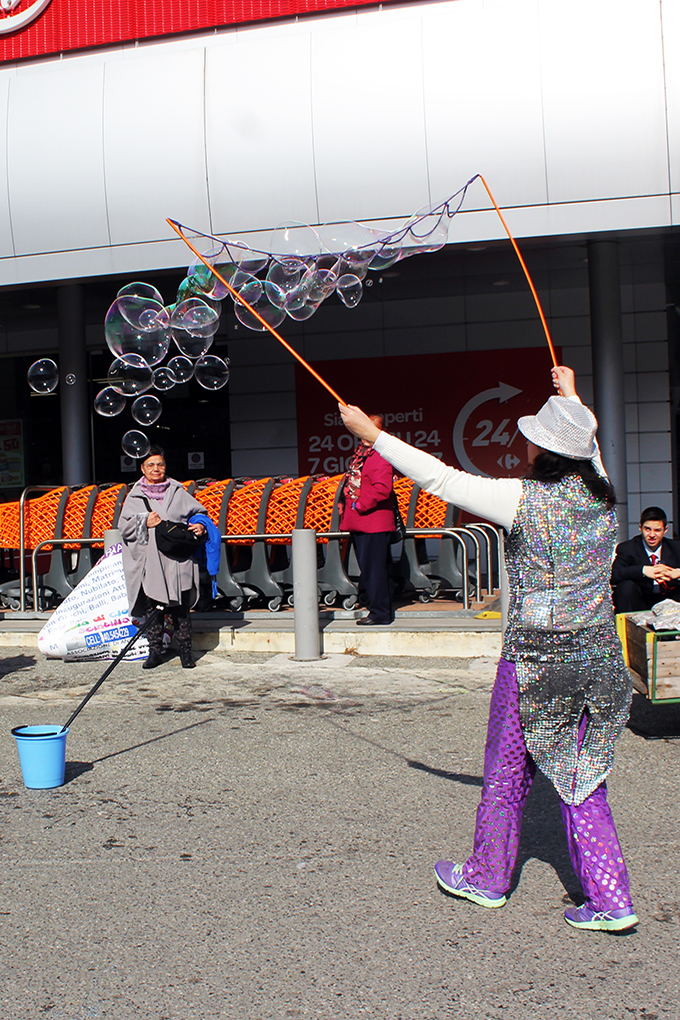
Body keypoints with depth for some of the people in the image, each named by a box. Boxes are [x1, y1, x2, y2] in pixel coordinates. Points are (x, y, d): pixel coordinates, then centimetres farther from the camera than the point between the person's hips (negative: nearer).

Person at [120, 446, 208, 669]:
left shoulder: (177, 492, 9)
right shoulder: (135, 496, 9)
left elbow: (198, 511, 15)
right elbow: (124, 526, 6)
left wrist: (200, 526, -5)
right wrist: (144, 523, -10)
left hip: (177, 561, 0)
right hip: (149, 562, 0)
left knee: (180, 608, 2)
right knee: (152, 608, 2)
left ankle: (185, 651, 9)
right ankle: (155, 651, 13)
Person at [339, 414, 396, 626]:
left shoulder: (380, 455, -13)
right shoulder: (359, 453, 17)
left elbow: (382, 489, -23)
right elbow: (350, 484, 25)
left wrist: (359, 505, -16)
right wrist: (344, 506, 12)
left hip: (374, 523, -10)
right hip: (358, 523, 10)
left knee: (373, 568, -7)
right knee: (367, 568, 13)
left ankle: (380, 614, 1)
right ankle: (380, 610, 21)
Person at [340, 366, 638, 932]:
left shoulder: (525, 500, -17)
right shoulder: (601, 495, 0)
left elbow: (440, 479, -14)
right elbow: (586, 450, 24)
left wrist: (373, 434, -5)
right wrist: (571, 396, 42)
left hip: (535, 659, -5)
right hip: (599, 656, 6)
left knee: (507, 773, 13)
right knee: (583, 780, 14)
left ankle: (487, 879, 31)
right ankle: (611, 900, 14)